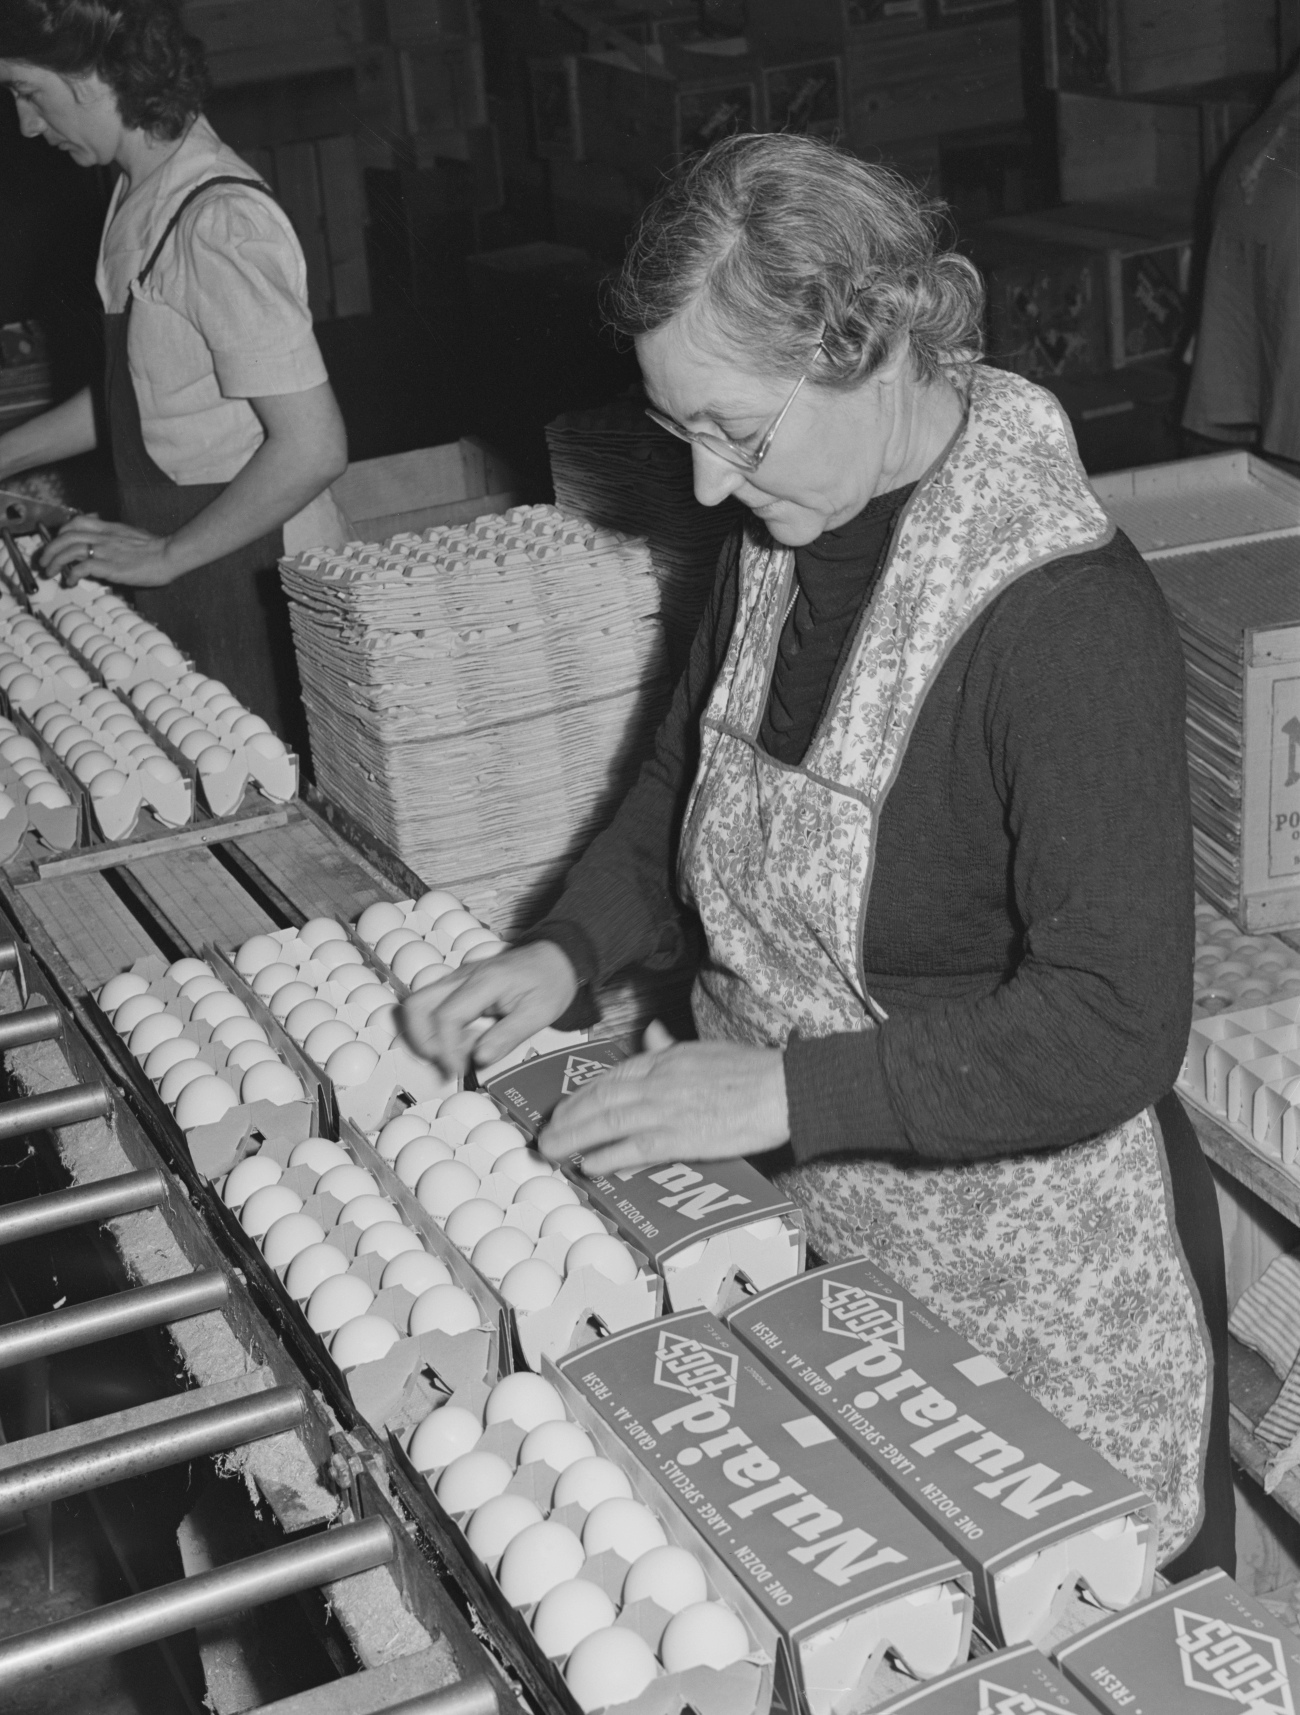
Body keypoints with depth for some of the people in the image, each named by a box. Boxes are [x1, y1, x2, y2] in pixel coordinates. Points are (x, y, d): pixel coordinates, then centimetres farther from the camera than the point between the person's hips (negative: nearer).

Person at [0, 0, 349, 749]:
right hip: (189, 588, 9)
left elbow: (312, 448, -24)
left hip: (253, 595, -9)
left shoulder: (219, 220, -22)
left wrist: (166, 556, -17)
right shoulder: (144, 197, 8)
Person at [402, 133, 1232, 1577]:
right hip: (790, 1228, 7)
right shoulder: (783, 536, -1)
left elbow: (1111, 1031, -26)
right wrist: (571, 950, -2)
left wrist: (784, 1090, -28)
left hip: (1026, 1294, -7)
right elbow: (688, 780, 14)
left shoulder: (1067, 613, -26)